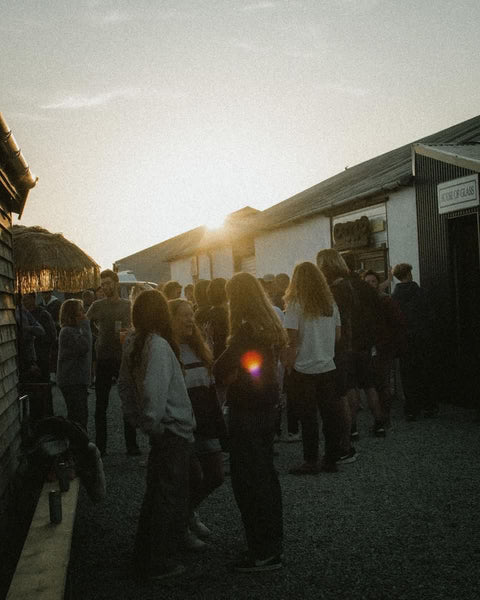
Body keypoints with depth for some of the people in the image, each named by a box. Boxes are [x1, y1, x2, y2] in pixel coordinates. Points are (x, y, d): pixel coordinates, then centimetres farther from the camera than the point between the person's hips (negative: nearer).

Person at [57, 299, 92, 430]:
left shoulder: (75, 330, 17)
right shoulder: (67, 332, -15)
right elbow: (84, 346, -27)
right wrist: (85, 325, -19)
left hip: (78, 380, 10)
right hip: (72, 382, -10)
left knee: (79, 416, 14)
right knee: (79, 416, -11)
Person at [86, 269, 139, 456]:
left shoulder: (128, 305, 5)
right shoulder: (97, 306, 5)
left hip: (124, 358, 0)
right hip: (103, 359, 1)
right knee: (101, 404, 6)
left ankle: (131, 444, 12)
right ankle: (100, 445, 15)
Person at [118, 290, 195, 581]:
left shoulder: (133, 343, 5)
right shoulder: (158, 345, -22)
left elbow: (124, 385, 14)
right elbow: (154, 391, -30)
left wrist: (136, 419, 17)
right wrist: (152, 424, -16)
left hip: (162, 431, 9)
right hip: (174, 429, -9)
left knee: (157, 493, 21)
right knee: (171, 498, 4)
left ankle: (145, 557, 33)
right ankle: (157, 563, 13)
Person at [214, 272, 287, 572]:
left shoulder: (247, 331, -20)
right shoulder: (271, 328, 7)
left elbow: (221, 370, -21)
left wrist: (228, 375, 0)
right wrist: (234, 372, 4)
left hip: (247, 412, -9)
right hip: (269, 405, 9)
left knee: (249, 479, -1)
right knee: (266, 472, 19)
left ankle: (264, 552, 7)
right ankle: (274, 539, 32)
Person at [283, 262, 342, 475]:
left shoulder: (295, 304, -10)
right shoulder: (330, 303, 5)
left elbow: (292, 338, -14)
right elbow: (337, 335, 8)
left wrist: (289, 363, -5)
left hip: (304, 367, -4)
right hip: (327, 366, 5)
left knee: (308, 416, 3)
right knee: (331, 413, 9)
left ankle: (311, 461, 9)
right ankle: (331, 459, 17)